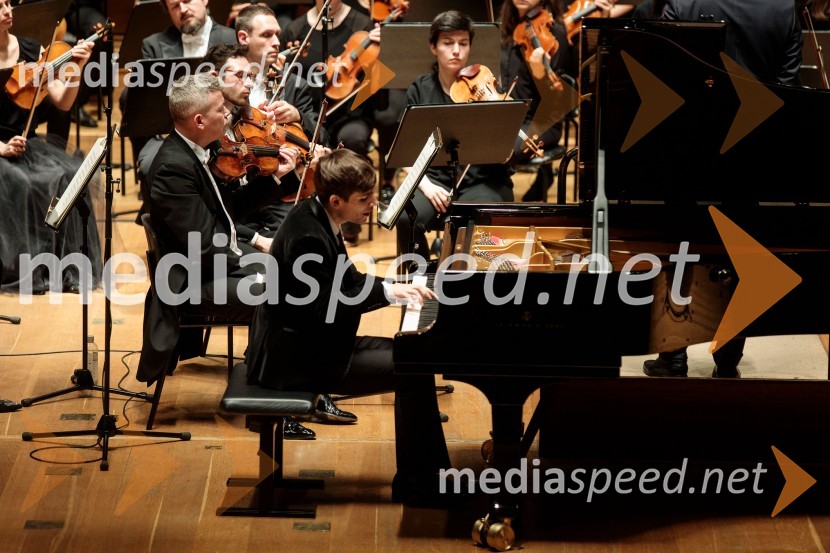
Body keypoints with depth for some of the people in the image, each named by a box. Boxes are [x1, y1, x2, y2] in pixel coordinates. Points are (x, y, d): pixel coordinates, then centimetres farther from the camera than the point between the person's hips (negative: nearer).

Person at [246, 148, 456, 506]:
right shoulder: (308, 237, -25)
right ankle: (416, 484, 0)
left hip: (312, 344, 10)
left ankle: (434, 473, 15)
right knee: (414, 372, -13)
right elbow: (324, 310, -24)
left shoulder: (318, 218, 5)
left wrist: (399, 287, 3)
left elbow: (345, 284, 16)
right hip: (296, 362, -10)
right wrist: (386, 291, -17)